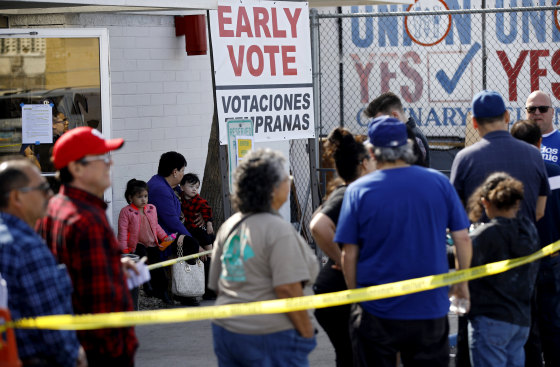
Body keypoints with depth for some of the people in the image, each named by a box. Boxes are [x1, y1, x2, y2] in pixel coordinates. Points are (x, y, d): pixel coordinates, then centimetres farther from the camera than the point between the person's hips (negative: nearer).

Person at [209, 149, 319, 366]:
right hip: (270, 336, -8)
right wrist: (307, 333, -11)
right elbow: (287, 289, -19)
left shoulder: (228, 226, 9)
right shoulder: (278, 230, -14)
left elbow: (217, 285, 15)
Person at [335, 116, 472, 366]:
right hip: (430, 308, 2)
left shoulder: (358, 190, -7)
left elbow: (349, 254, -6)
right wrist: (463, 283, 17)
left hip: (376, 311, -2)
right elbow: (462, 238, 2)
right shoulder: (439, 182, -1)